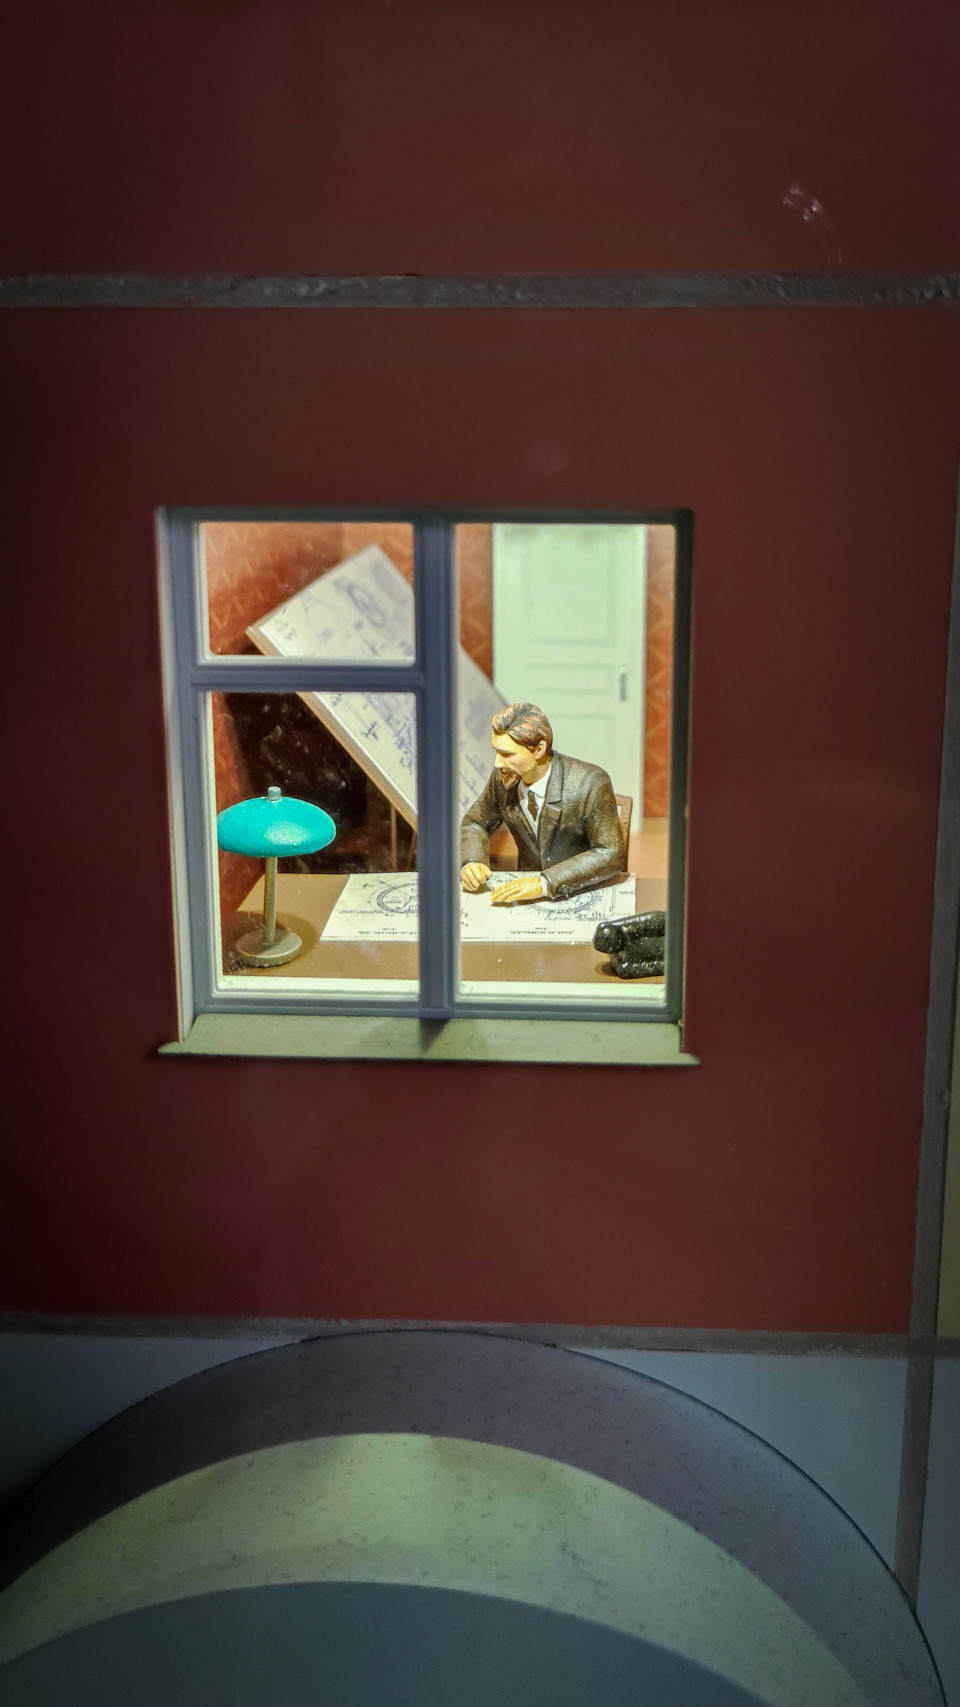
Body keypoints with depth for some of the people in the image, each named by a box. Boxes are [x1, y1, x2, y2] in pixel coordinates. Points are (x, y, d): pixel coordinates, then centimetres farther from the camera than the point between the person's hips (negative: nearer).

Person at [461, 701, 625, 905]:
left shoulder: (591, 784, -16)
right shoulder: (503, 777, -2)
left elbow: (611, 855, -20)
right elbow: (474, 824, 14)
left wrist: (545, 882, -30)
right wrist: (471, 862, -9)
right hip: (531, 899, 4)